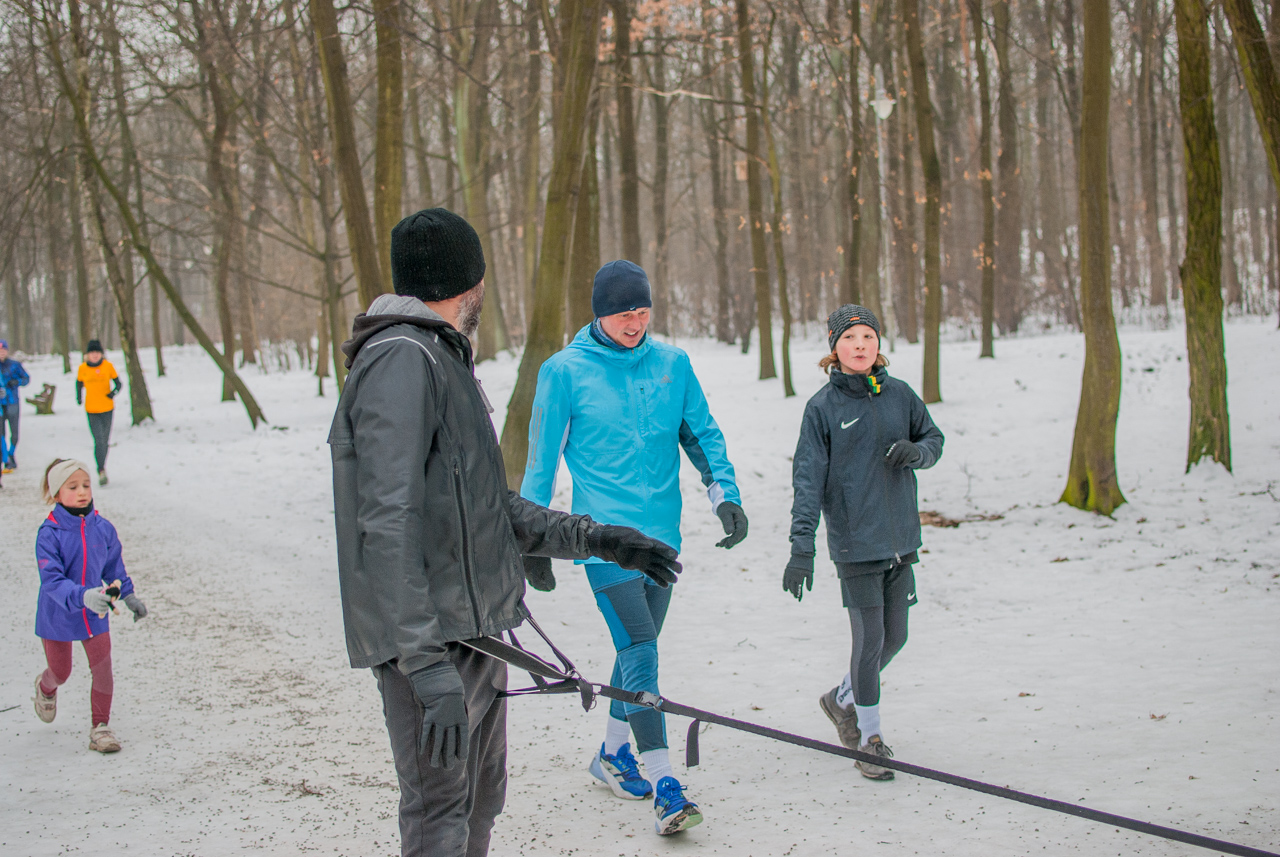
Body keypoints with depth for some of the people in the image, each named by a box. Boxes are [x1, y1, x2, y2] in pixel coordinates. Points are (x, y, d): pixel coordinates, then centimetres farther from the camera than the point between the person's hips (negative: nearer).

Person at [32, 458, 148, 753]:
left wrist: (128, 596, 12)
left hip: (95, 615, 3)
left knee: (103, 670, -5)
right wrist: (83, 596, -44)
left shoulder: (103, 528, -9)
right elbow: (52, 581, -30)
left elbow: (114, 567, 10)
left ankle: (100, 727, 12)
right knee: (61, 672, 16)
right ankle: (45, 687, 53)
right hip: (57, 616, -2)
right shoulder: (49, 534, -22)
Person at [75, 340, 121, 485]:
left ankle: (102, 468, 28)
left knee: (105, 441, 12)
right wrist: (79, 397, 3)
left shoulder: (108, 366, -4)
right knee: (98, 440, -13)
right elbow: (79, 383, 15)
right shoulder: (82, 368, -2)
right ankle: (101, 471, -14)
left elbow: (118, 383, 4)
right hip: (91, 410, -1)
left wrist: (114, 391, -15)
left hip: (107, 409, 1)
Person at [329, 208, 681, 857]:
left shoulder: (445, 363, 19)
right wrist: (429, 665, -30)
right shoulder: (401, 360, -16)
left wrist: (594, 538, 13)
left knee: (480, 800, 18)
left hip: (476, 628, 10)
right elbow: (388, 524, -24)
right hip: (428, 637, -10)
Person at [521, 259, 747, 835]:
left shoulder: (673, 364, 6)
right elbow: (542, 457, 1)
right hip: (604, 532, -5)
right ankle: (665, 788, -15)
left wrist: (724, 494, 0)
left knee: (639, 649, 15)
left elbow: (702, 435, 14)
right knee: (639, 653, -14)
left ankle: (613, 754, 35)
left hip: (661, 532, 5)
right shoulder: (566, 371, -4)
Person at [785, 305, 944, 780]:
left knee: (894, 636, 12)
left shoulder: (899, 394, 5)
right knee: (869, 640, -3)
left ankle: (842, 699, 38)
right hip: (855, 542, -4)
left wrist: (917, 451, -9)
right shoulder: (822, 407, -6)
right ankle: (871, 739, 13)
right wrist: (801, 547, -15)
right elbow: (808, 479, -8)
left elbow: (934, 438, 16)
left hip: (900, 539, 5)